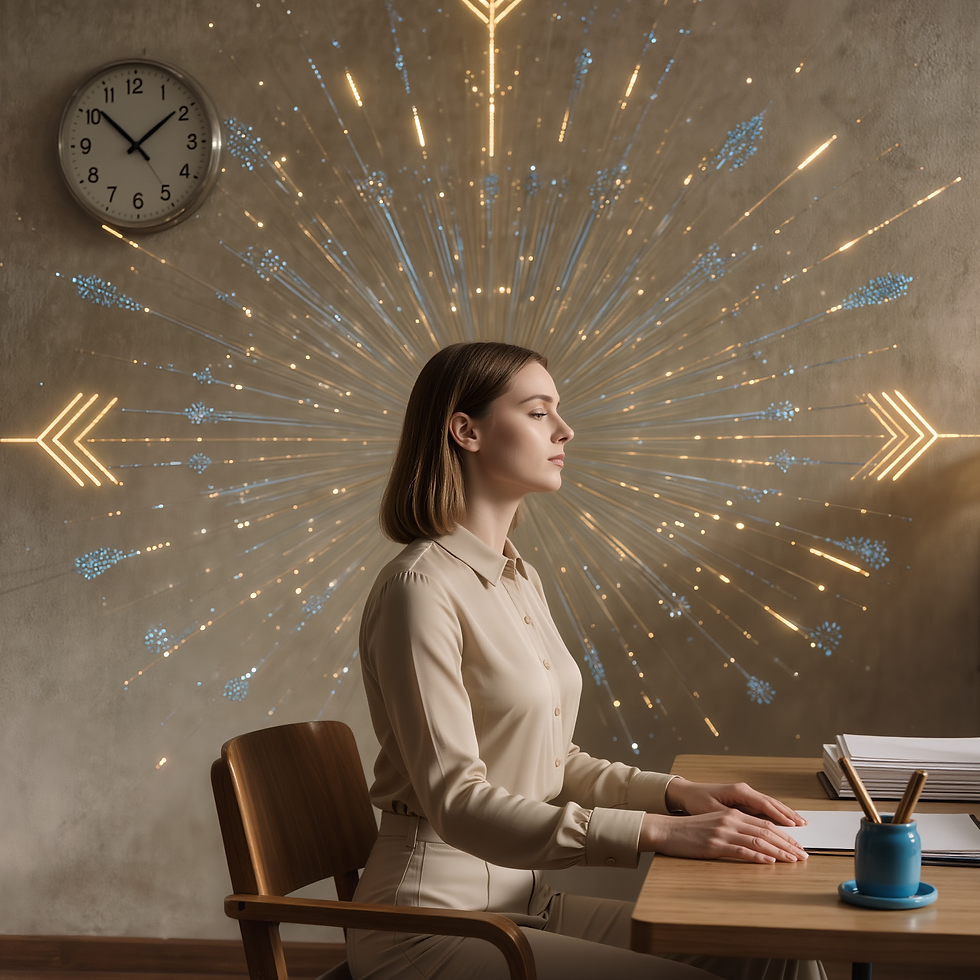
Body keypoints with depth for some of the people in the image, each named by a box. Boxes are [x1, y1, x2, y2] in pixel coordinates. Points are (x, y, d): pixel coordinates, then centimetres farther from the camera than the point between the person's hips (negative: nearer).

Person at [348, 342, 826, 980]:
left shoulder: (519, 579, 13)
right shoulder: (423, 587, -15)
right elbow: (457, 802, -22)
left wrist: (676, 792, -1)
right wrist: (658, 832, -27)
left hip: (523, 901, 8)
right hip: (435, 926, -8)